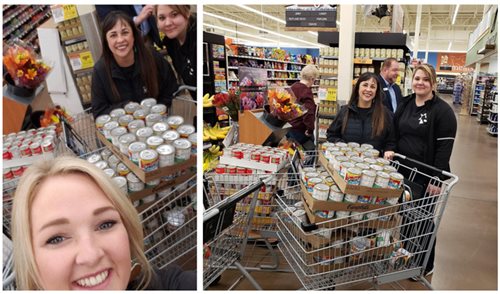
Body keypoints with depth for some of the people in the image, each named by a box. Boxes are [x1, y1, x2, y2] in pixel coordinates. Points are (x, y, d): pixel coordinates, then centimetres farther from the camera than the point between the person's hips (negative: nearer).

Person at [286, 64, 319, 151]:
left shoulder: (293, 86, 7)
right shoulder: (306, 91, -20)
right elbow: (308, 112, -30)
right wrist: (310, 129, -22)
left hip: (289, 126, 9)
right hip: (300, 130, -9)